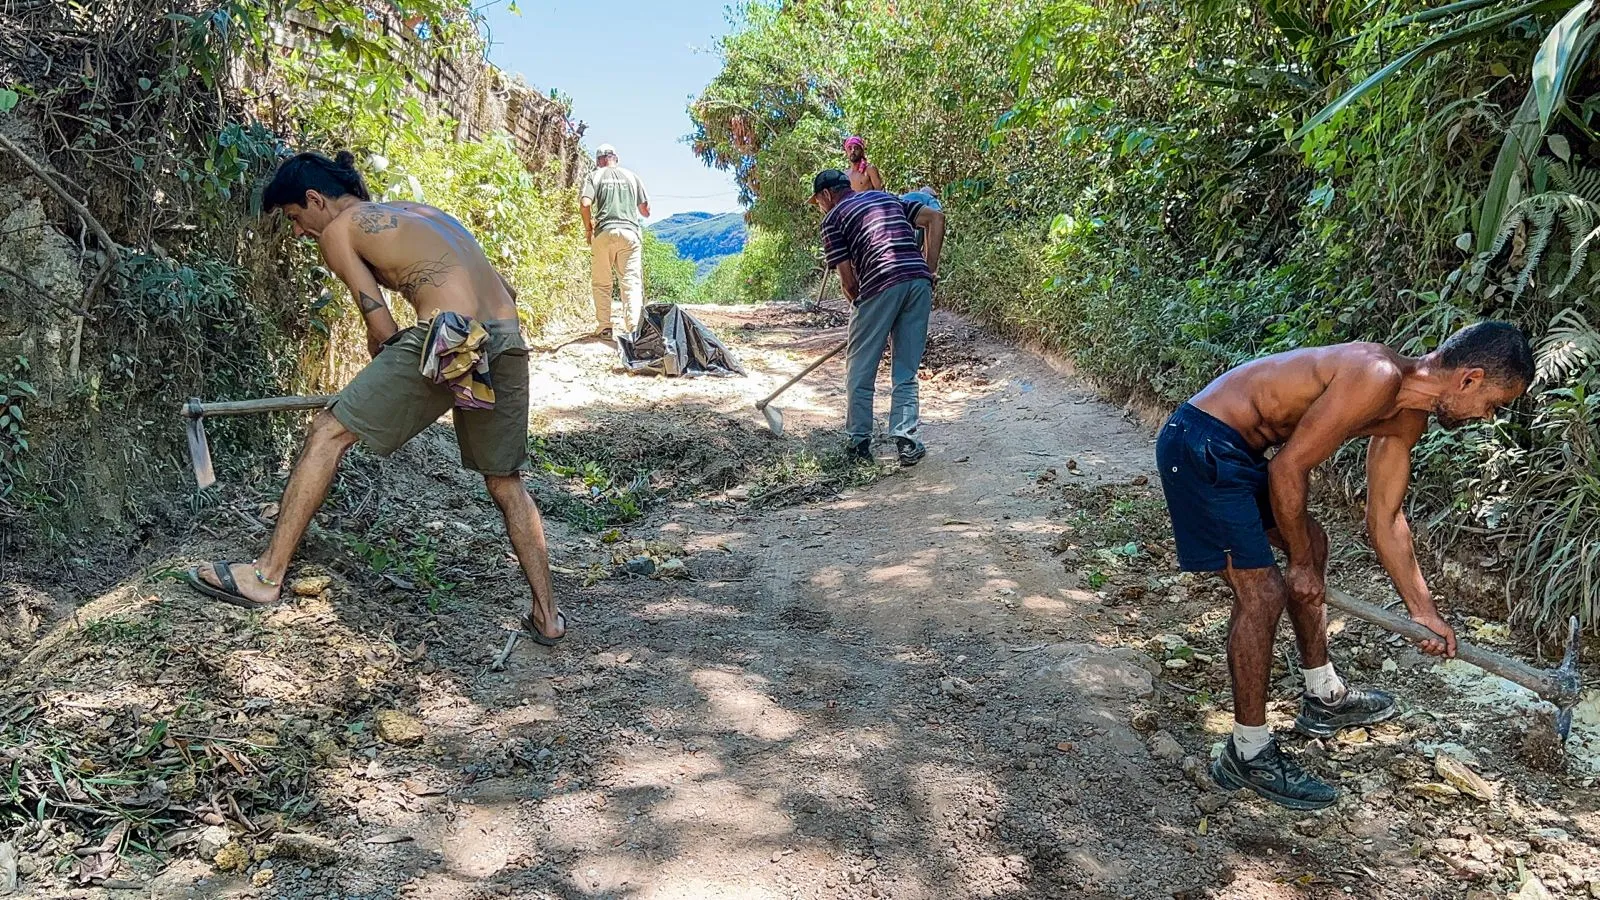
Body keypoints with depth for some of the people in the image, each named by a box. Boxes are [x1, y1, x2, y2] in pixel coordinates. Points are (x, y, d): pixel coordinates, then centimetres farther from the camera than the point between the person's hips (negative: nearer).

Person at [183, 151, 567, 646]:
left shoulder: (337, 230, 11)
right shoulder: (422, 212, 31)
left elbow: (382, 330, 5)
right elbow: (504, 290, 27)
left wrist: (389, 385, 23)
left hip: (448, 337, -7)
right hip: (507, 343, 7)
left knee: (327, 433, 8)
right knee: (506, 483, 18)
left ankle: (266, 577, 13)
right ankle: (547, 616, 20)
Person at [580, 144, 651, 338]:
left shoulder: (594, 176, 9)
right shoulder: (631, 176, 15)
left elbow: (585, 203, -7)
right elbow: (645, 210, 13)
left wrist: (588, 229, 7)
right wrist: (642, 216, 36)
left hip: (604, 232, -1)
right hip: (630, 231, 1)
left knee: (601, 283, 8)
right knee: (632, 282, -2)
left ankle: (605, 327, 4)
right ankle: (634, 327, -14)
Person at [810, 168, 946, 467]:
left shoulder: (833, 218, 11)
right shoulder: (888, 198, 27)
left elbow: (848, 279, 3)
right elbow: (935, 218, 15)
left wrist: (859, 305, 21)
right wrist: (931, 270, 13)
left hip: (880, 285, -5)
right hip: (919, 281, 5)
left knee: (860, 370, 10)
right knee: (906, 372, 13)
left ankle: (860, 442, 15)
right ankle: (907, 439, 2)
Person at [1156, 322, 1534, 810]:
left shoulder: (1406, 418, 10)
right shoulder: (1377, 378, -22)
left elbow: (1384, 519, 18)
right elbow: (1288, 468, -21)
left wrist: (1424, 611, 21)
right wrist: (1300, 564, -7)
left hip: (1233, 449, 11)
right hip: (1200, 445, -11)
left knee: (1312, 543, 24)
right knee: (1263, 592, -10)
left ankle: (1324, 697, 40)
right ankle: (1248, 754, 5)